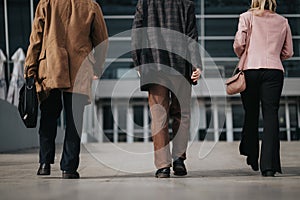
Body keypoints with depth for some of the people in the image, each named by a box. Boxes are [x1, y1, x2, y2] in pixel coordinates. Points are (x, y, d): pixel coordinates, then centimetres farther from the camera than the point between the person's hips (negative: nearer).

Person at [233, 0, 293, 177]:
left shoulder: (247, 17, 6)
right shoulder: (283, 21, 14)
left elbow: (239, 43, -5)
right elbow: (288, 52, 14)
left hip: (250, 70, -1)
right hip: (274, 70, 1)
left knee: (251, 115, 12)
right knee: (271, 115, -4)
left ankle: (252, 159, 21)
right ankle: (269, 164, -14)